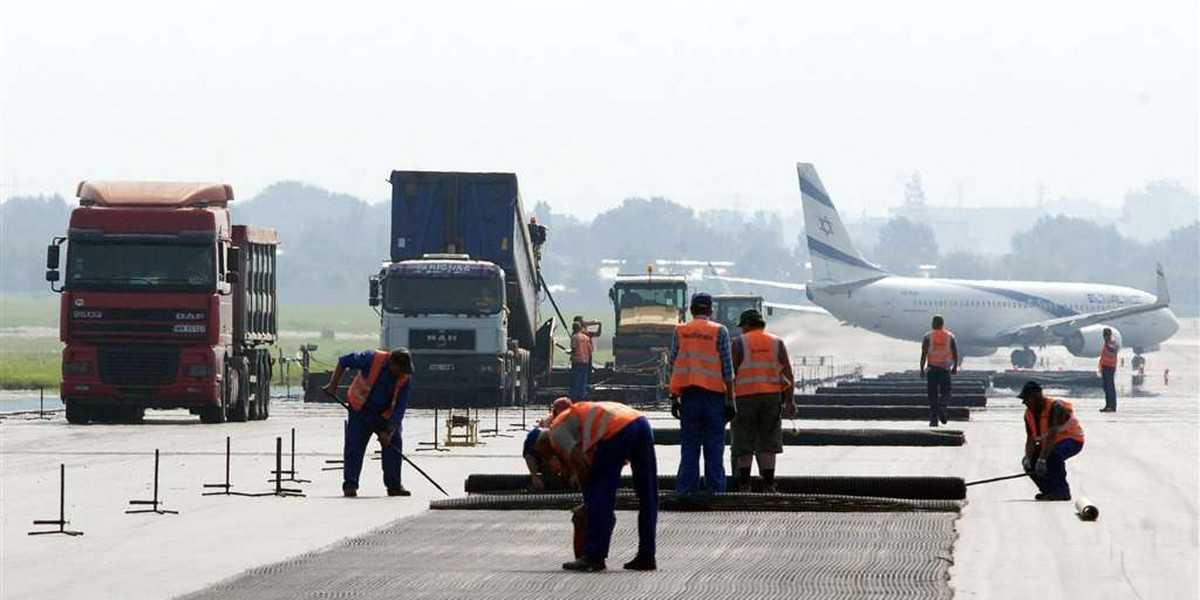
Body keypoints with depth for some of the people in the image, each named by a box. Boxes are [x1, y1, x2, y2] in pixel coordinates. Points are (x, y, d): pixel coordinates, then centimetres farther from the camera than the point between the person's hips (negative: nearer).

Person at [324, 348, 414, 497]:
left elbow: (400, 407, -18)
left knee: (394, 446, -3)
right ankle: (350, 485, -4)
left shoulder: (406, 378, -18)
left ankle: (394, 485, 6)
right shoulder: (372, 359, -26)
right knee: (354, 446, -8)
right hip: (361, 411, -2)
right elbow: (344, 361, -12)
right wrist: (333, 385, -12)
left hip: (386, 415, 2)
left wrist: (389, 432, -24)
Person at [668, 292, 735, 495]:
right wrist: (730, 400, 0)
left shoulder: (680, 331, 5)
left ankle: (685, 491, 1)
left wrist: (674, 398, 9)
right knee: (714, 448, 1)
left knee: (689, 448, 4)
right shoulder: (719, 331, -1)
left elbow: (673, 366, 5)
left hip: (688, 395, 2)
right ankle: (715, 492, -1)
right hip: (714, 394, -2)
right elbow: (727, 369, -3)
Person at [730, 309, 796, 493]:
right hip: (772, 395, 2)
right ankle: (768, 485, 0)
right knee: (768, 443, 5)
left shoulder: (739, 343, 2)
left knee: (744, 443, 4)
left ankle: (744, 485, -1)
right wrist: (790, 401, 4)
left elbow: (731, 372, -3)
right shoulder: (777, 343, 9)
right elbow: (788, 374, 3)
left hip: (745, 396, -2)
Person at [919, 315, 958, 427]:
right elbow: (955, 353, 4)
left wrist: (922, 369, -3)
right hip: (945, 369, 1)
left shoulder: (928, 337, -1)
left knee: (933, 394, 4)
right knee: (945, 392, 11)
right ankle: (942, 407, -19)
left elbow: (924, 354, -7)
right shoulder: (950, 336, 4)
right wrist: (955, 367, 16)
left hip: (932, 368, -1)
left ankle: (933, 419, 0)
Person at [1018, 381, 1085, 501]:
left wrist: (1042, 459, -42)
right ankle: (1049, 491, 13)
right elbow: (1030, 439, -3)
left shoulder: (1055, 407, -27)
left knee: (1053, 456, -36)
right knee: (1029, 463, -3)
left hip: (1072, 439, -9)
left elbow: (1052, 436, -35)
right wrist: (1028, 458, -22)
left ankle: (1062, 492, -23)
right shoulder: (1029, 413, -1)